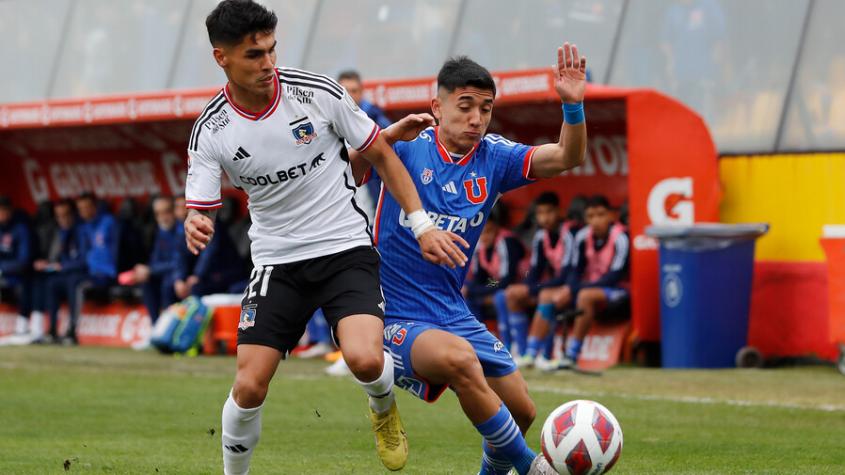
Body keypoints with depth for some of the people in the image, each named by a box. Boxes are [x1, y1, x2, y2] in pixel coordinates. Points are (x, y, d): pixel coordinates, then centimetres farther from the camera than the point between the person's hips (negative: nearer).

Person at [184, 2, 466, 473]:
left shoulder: (318, 92, -11)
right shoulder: (210, 132, -8)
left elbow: (380, 153, 2)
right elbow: (201, 211, -6)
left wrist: (423, 224, -2)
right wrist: (196, 229, -32)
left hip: (346, 248, -1)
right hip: (277, 262, 1)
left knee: (365, 359, -25)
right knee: (249, 387, -10)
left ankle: (384, 410, 11)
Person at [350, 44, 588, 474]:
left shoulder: (492, 157, 2)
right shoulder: (407, 147, -10)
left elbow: (565, 158, -8)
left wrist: (573, 106, -27)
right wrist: (389, 135, -37)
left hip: (452, 313, 6)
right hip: (396, 318, -6)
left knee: (521, 412, 8)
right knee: (459, 357, -36)